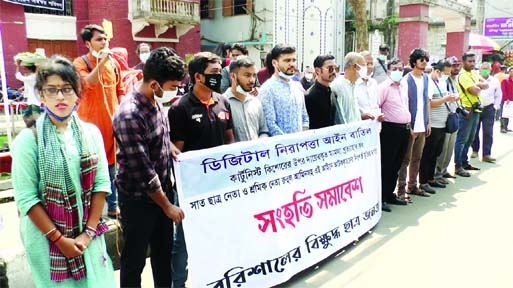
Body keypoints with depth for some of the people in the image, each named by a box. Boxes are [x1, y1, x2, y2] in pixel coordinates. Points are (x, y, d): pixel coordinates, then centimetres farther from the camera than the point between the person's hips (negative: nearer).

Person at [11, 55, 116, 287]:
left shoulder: (90, 132, -1)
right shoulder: (28, 139, -11)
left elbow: (101, 183, -3)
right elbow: (26, 198, -12)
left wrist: (89, 231, -8)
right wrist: (59, 238, -12)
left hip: (88, 234, 3)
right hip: (47, 237, -3)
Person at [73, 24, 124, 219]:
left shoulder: (113, 63, 9)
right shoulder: (80, 63, -6)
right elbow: (88, 84, -24)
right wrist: (101, 62, -25)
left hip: (112, 121, 5)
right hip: (90, 122, -4)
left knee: (111, 165, 13)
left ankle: (113, 205, 25)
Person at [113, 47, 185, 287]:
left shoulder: (155, 101, -1)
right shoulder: (129, 116, -27)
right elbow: (143, 172, -24)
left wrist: (171, 148, 0)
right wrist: (167, 206, -15)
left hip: (162, 189, 8)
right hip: (139, 198, -8)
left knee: (164, 252, 23)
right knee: (134, 259, 12)